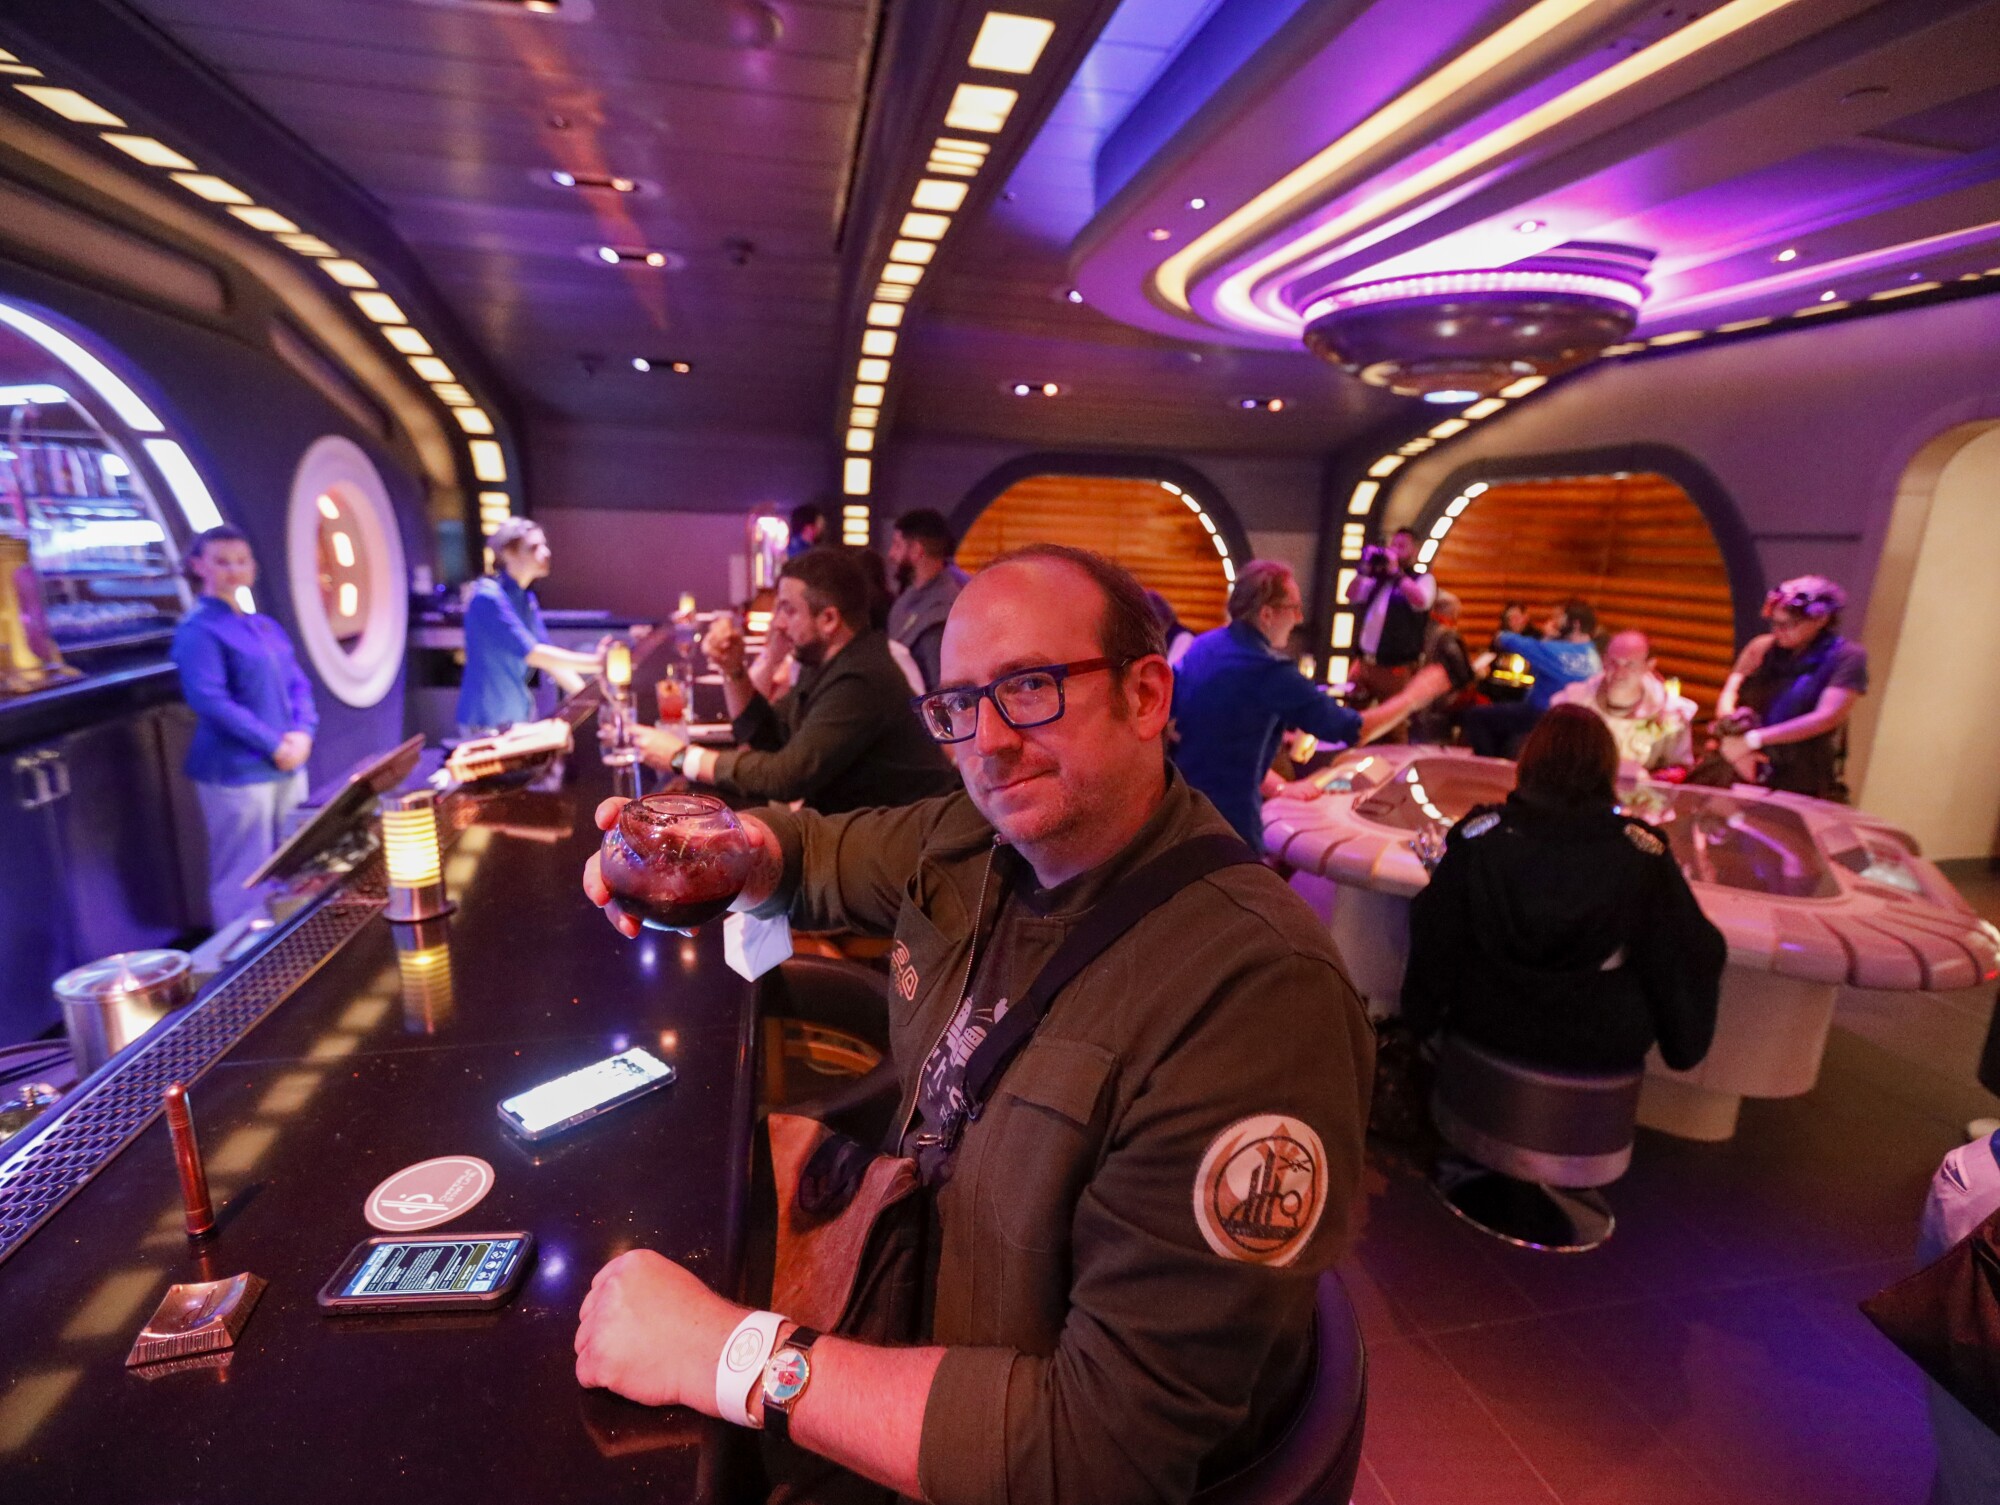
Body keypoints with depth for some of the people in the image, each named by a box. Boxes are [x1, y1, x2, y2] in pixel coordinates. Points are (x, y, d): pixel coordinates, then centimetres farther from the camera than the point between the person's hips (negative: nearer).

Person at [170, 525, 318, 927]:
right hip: (237, 771, -8)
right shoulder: (197, 630, -10)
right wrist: (274, 745, -18)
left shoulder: (265, 626, 14)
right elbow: (209, 700, -18)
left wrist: (302, 733, -4)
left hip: (288, 765, 8)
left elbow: (298, 684, 14)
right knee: (244, 878, 0)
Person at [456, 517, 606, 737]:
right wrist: (595, 663, -26)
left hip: (519, 718, 8)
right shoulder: (488, 597, -17)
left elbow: (549, 656, 9)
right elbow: (530, 653, -24)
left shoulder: (527, 599, 10)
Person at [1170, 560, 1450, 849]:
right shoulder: (1268, 669, -19)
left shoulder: (1203, 646, 3)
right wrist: (1414, 697, 6)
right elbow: (1354, 730, -10)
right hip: (1227, 818, -8)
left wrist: (1276, 786, 13)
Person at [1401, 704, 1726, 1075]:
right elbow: (1694, 955, -6)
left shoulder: (1479, 835, -16)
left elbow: (1434, 938, -7)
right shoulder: (1642, 850, -16)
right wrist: (1684, 1044, 12)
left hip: (1487, 1030, 1)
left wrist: (1422, 1016, 9)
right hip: (1605, 1050, 0)